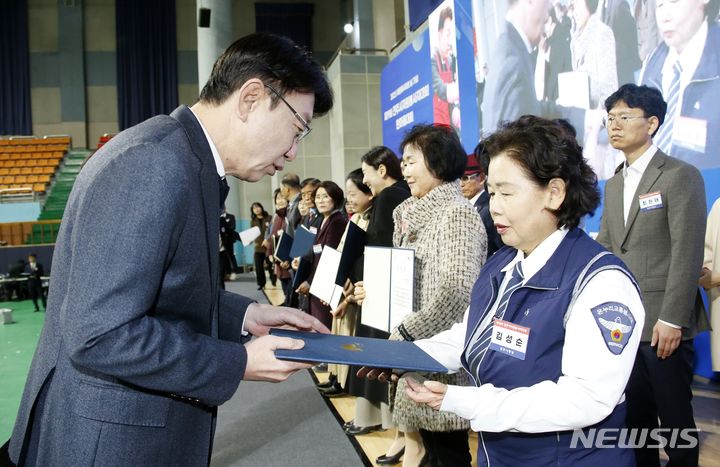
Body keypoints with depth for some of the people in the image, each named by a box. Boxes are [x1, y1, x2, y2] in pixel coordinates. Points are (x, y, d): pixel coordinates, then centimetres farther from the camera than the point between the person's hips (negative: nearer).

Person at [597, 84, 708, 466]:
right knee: (635, 416, 14)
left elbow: (687, 254, -12)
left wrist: (672, 319, -17)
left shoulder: (680, 176, -6)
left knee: (674, 419, 5)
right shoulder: (614, 184, 15)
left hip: (663, 323, -6)